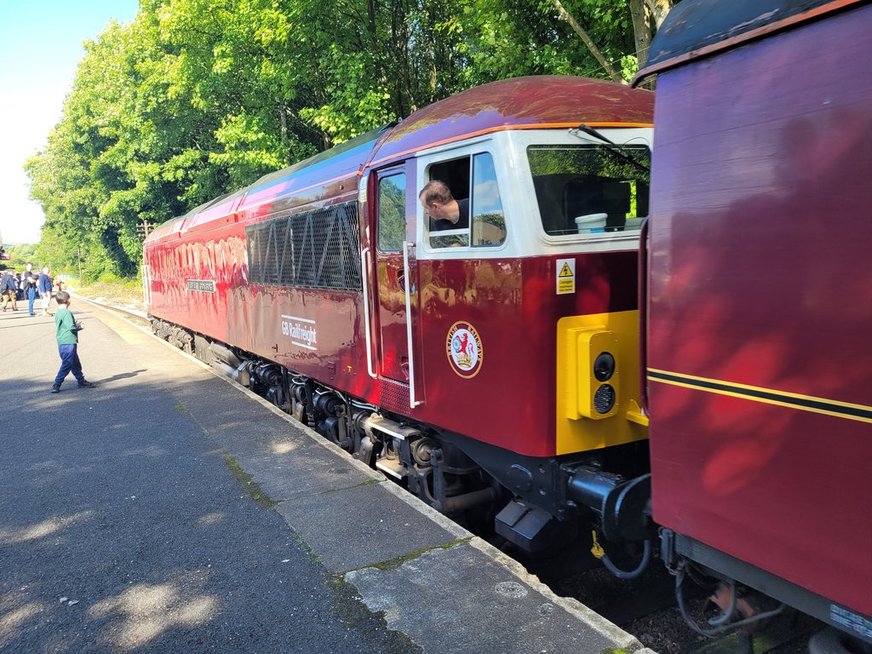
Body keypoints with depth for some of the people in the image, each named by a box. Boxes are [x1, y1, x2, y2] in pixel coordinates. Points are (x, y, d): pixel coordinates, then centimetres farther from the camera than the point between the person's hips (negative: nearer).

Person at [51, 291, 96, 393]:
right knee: (66, 365, -4)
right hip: (69, 343, -9)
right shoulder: (67, 313, -16)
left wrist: (76, 326, 17)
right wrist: (79, 327, -4)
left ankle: (81, 381, 28)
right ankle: (56, 385, -3)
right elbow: (71, 327, -23)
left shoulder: (57, 313, 12)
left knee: (75, 363, 18)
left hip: (62, 343, 9)